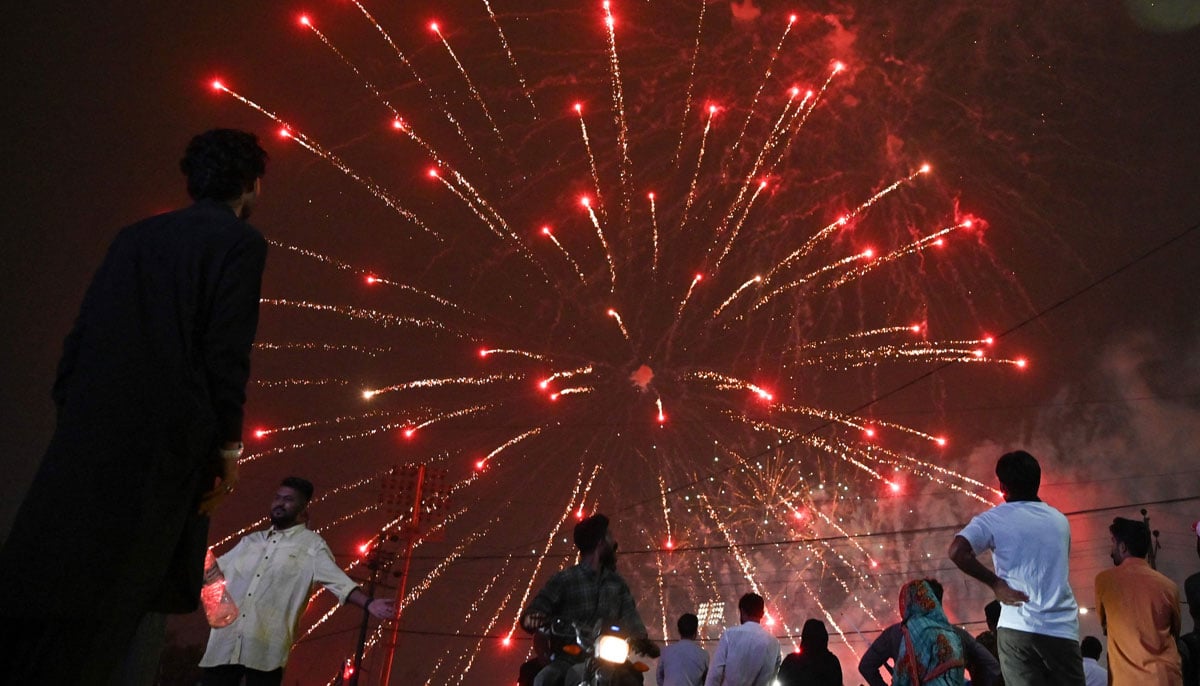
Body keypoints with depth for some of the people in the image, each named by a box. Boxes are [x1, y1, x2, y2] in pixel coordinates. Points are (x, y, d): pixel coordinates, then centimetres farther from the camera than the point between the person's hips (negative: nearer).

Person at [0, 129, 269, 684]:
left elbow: (81, 335, 13)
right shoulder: (240, 241, 0)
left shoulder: (135, 236, 18)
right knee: (141, 591, -1)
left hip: (89, 432, 6)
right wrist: (228, 444, -7)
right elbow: (226, 349, -11)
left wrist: (73, 418, 16)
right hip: (165, 443, -6)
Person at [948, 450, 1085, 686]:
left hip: (1018, 628, -3)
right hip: (1062, 629, 3)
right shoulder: (1060, 520, 13)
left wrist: (995, 583, -7)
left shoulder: (994, 519, -2)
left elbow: (957, 551, -18)